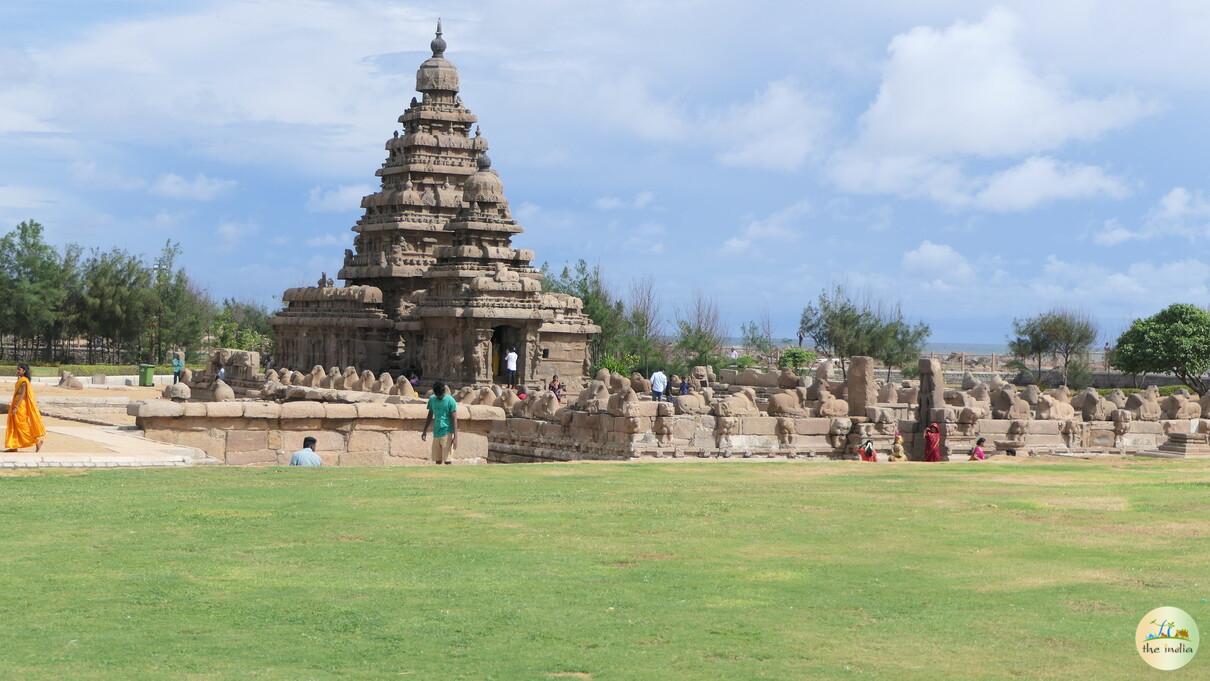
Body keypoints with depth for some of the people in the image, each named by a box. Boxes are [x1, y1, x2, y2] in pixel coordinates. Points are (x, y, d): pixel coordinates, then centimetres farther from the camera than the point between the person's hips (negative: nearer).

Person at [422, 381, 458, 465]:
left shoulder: (450, 401, -8)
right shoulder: (432, 399, 8)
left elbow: (454, 419, -9)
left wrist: (455, 436, -14)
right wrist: (425, 431, 18)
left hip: (447, 433, -5)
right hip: (436, 433, 5)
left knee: (447, 460, -8)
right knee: (437, 461, 6)